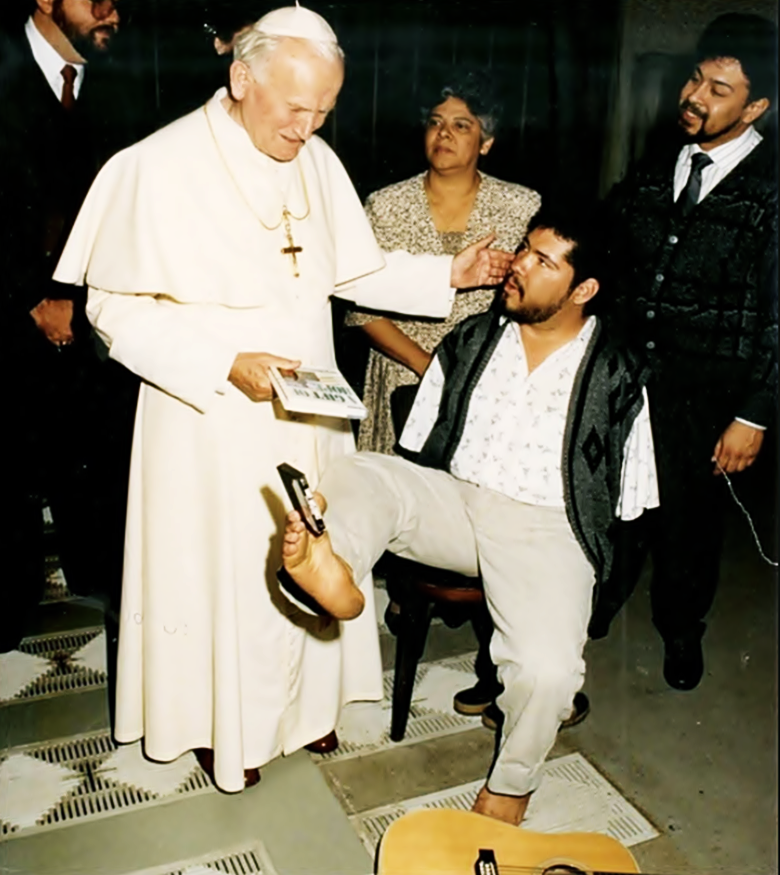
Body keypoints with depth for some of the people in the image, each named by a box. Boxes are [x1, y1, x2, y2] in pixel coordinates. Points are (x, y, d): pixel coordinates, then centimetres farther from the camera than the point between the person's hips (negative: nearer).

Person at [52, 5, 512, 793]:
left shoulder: (316, 161, 2)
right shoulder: (162, 166, -16)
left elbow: (357, 271, 10)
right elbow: (117, 307, -16)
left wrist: (450, 274, -1)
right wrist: (227, 365, -24)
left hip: (308, 411, 6)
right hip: (213, 418, -5)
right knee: (223, 569, 8)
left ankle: (302, 701, 40)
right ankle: (223, 726, 33)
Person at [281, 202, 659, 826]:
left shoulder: (617, 378, 2)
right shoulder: (471, 340, 11)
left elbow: (628, 506, 4)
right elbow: (416, 451, 14)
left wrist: (593, 596, -1)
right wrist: (401, 515, 5)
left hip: (547, 526, -3)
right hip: (453, 499, 4)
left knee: (548, 669, -27)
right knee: (356, 474, -23)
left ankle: (512, 782, 3)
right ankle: (332, 571, -54)